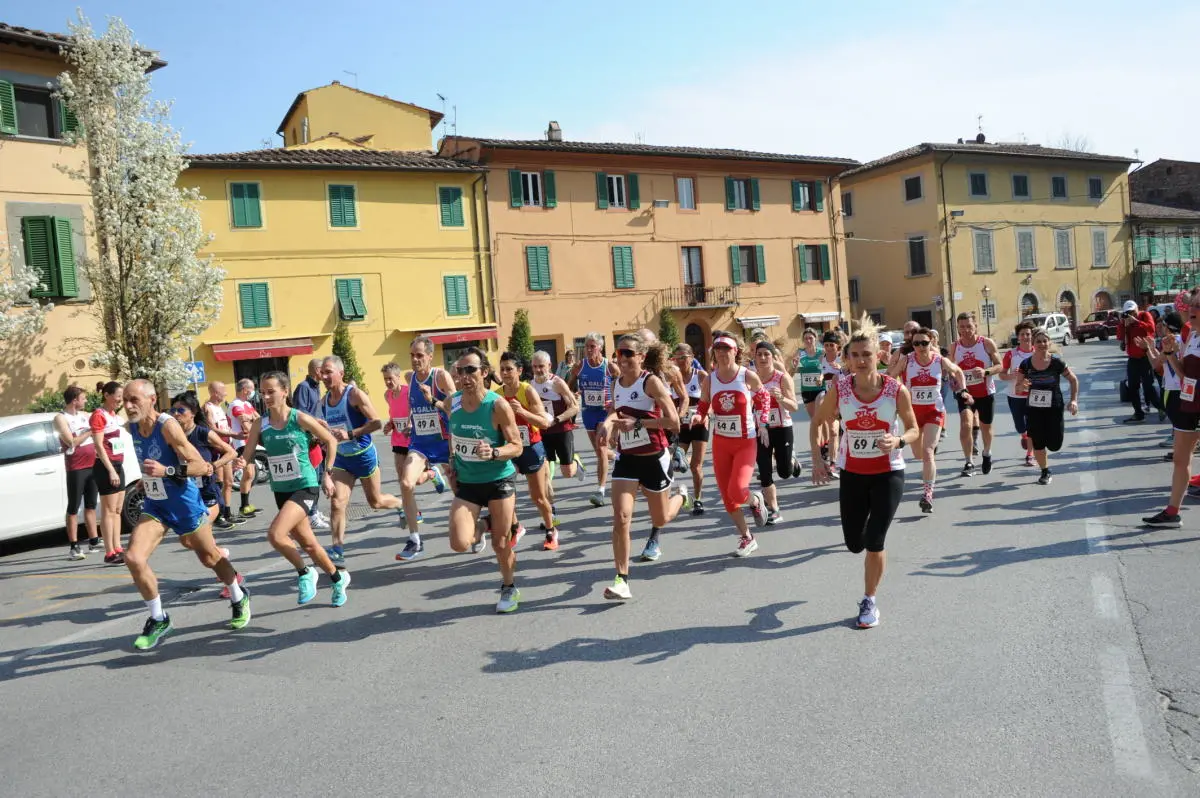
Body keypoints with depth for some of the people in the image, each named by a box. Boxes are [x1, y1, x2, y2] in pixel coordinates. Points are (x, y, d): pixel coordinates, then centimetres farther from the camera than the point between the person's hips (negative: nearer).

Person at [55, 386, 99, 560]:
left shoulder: (84, 415, 13)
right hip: (76, 468, -7)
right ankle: (74, 547, 1)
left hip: (92, 465, 7)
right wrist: (90, 431, -13)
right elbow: (72, 442, -17)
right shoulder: (61, 418, -7)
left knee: (91, 505, 12)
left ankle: (94, 542, 19)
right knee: (73, 508, -2)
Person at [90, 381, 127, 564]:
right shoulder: (99, 415, -10)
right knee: (109, 510, -8)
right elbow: (99, 446, -17)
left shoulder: (114, 415, 15)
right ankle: (109, 553, -6)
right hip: (106, 466, -9)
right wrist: (110, 470, -21)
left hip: (118, 465, 9)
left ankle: (117, 549, 15)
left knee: (117, 510, 10)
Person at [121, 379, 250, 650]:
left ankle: (239, 599, 39)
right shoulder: (133, 428, -1)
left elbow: (201, 466, -24)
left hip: (184, 503, -6)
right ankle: (158, 620, 5)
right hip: (154, 505, 6)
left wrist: (167, 470, -36)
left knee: (210, 557, 12)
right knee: (133, 559, -13)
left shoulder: (167, 426, -22)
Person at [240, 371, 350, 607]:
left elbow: (331, 441, -1)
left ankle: (304, 573, 1)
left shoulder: (300, 418, -11)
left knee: (275, 534, -24)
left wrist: (327, 474, -2)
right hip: (281, 490, 5)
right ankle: (338, 578, 38)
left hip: (304, 486, -5)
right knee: (308, 543, 15)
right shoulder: (260, 424, 0)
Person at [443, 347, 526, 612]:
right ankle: (481, 527, 24)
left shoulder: (498, 405, -18)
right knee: (459, 544, -12)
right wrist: (453, 462, 10)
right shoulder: (452, 401, -5)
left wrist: (493, 453, -31)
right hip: (466, 482, 3)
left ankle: (509, 588, 34)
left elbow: (517, 447, -13)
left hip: (499, 480, -3)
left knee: (501, 543, 7)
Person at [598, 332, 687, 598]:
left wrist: (637, 422, -25)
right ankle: (621, 580, -5)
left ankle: (681, 495, 51)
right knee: (621, 518, -12)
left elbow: (674, 422, -20)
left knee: (661, 519, 16)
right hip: (626, 458, 4)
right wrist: (608, 422, 0)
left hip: (654, 458, -4)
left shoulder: (651, 381, -16)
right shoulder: (616, 382, 3)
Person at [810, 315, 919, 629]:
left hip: (888, 473, -2)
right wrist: (817, 460, -8)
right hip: (852, 473, 2)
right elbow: (816, 424, 2)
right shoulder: (839, 389, -11)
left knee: (874, 543, -5)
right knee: (854, 544, 9)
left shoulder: (896, 390, -14)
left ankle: (870, 602, 18)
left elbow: (914, 429, -2)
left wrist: (898, 440, -23)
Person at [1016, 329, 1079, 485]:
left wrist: (1074, 400, -6)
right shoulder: (1026, 364, -7)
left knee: (1054, 445, 1)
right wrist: (1023, 386, -22)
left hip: (1054, 409, -1)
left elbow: (1073, 380, 4)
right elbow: (1018, 388, 1)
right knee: (1037, 444, 2)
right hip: (1033, 409, 1)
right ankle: (1045, 471, 26)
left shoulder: (1056, 362, -10)